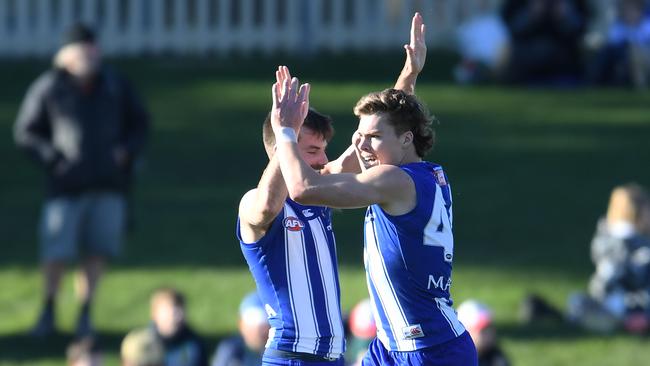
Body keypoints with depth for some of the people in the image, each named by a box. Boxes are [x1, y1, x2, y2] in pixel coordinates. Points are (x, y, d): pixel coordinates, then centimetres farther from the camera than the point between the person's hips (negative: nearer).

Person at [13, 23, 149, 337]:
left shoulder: (115, 85, 5)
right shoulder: (48, 88, -4)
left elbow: (139, 122, 17)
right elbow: (24, 133, 2)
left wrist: (127, 151, 0)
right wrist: (52, 158, -10)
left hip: (108, 183, 3)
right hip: (67, 186, -3)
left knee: (97, 252, 2)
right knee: (56, 252, -7)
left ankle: (85, 314, 14)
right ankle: (48, 311, 11)